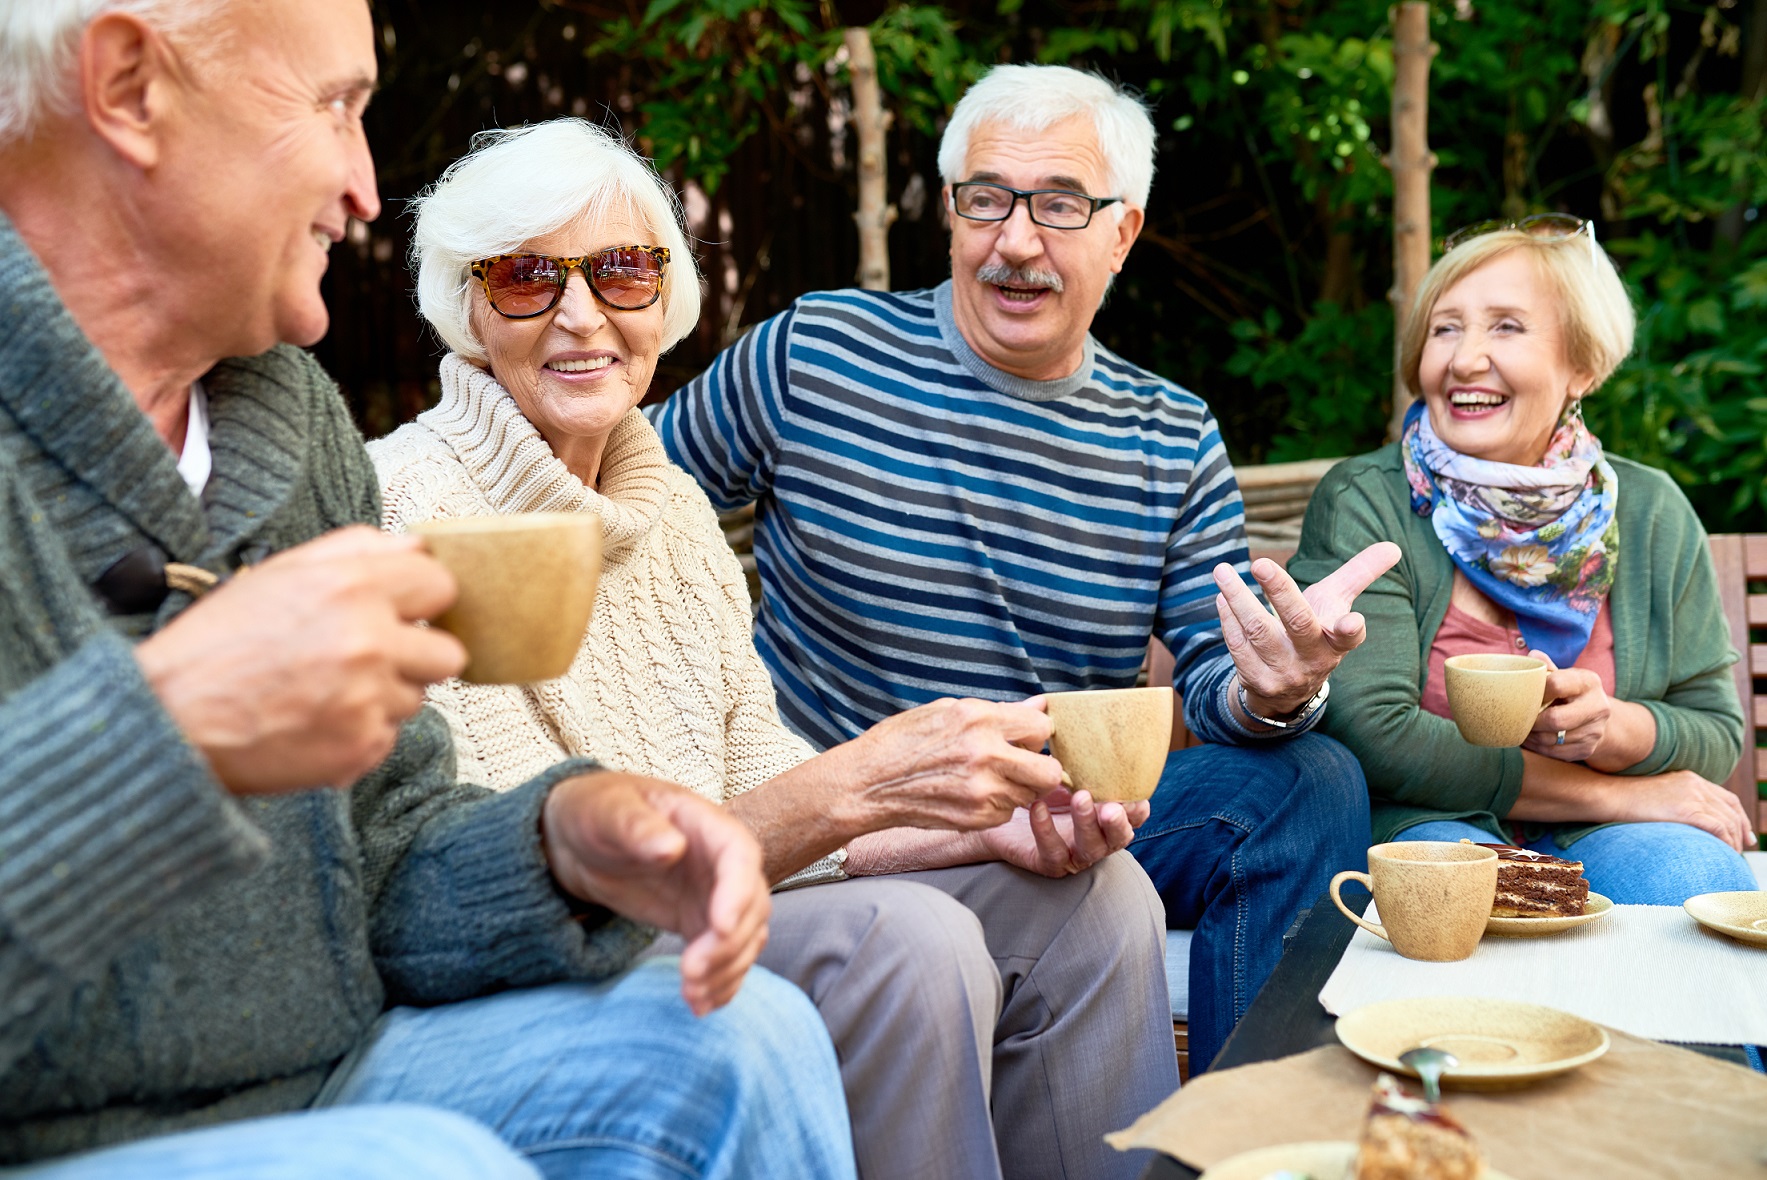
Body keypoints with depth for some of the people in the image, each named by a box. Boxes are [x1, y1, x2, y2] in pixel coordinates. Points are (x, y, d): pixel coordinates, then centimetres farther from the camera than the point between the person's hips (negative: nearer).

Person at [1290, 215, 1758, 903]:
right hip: (1424, 822, -4)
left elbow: (1718, 733, 6)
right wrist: (1615, 794, -14)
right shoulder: (1362, 503, -8)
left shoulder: (1651, 512, 5)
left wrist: (1614, 730, -20)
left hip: (1596, 838, 4)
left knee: (1696, 875, -28)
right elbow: (1372, 736, -17)